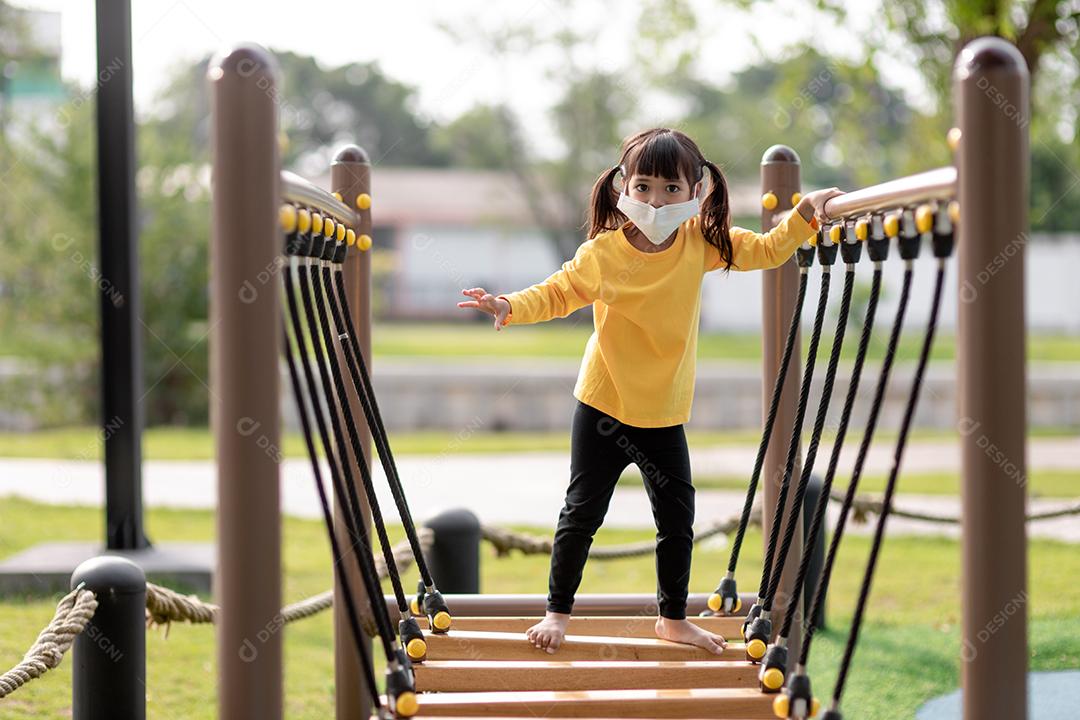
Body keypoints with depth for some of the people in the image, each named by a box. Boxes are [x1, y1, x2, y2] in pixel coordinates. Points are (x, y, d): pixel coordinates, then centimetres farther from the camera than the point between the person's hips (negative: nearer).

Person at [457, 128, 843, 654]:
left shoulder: (700, 242, -6)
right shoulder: (603, 253, -15)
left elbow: (766, 251, 4)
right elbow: (557, 293, -8)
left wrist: (806, 213, -8)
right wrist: (509, 307, -25)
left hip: (665, 413, 3)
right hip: (604, 407, -3)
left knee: (677, 518, 11)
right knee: (583, 511, 4)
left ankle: (673, 618, 29)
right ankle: (558, 611, 21)